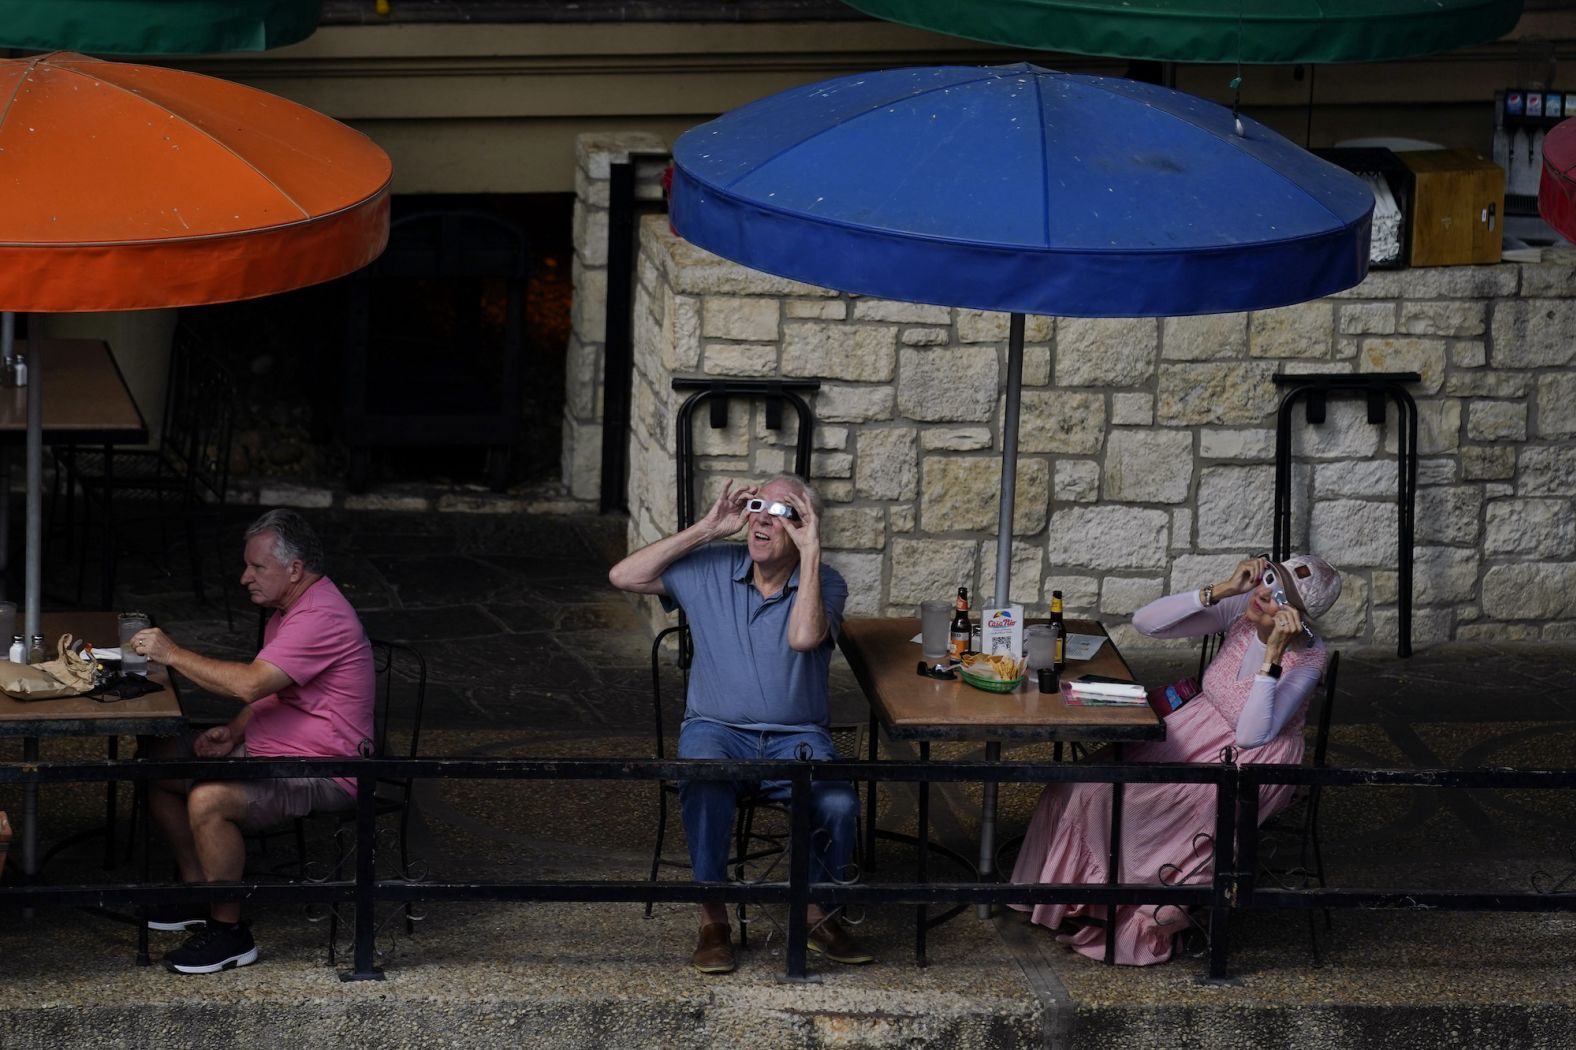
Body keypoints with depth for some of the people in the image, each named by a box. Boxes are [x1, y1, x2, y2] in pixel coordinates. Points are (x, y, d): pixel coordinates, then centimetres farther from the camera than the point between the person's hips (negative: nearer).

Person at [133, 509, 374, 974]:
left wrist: (173, 654, -24)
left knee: (207, 800, -31)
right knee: (156, 762, 8)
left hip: (320, 773, -11)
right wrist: (233, 732, 4)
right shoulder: (291, 607, 12)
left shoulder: (322, 618, -23)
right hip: (265, 746, 11)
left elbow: (250, 684, -32)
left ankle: (229, 932, -17)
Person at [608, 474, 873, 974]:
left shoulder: (823, 583, -1)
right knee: (705, 792, -35)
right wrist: (706, 530, -6)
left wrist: (810, 552, -20)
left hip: (796, 736, 0)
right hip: (716, 729, 0)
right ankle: (713, 919, -18)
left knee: (838, 804, -30)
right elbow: (624, 576, -4)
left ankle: (818, 914, -4)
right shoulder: (710, 570, 5)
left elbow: (804, 637, -22)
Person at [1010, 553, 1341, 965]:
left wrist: (1272, 655, -36)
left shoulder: (1306, 658, -22)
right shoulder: (1241, 610, -9)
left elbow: (1252, 735, -31)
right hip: (1195, 731, 6)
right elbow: (1146, 621, -13)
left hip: (1249, 764, -6)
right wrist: (1220, 590, -23)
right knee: (1090, 785, -13)